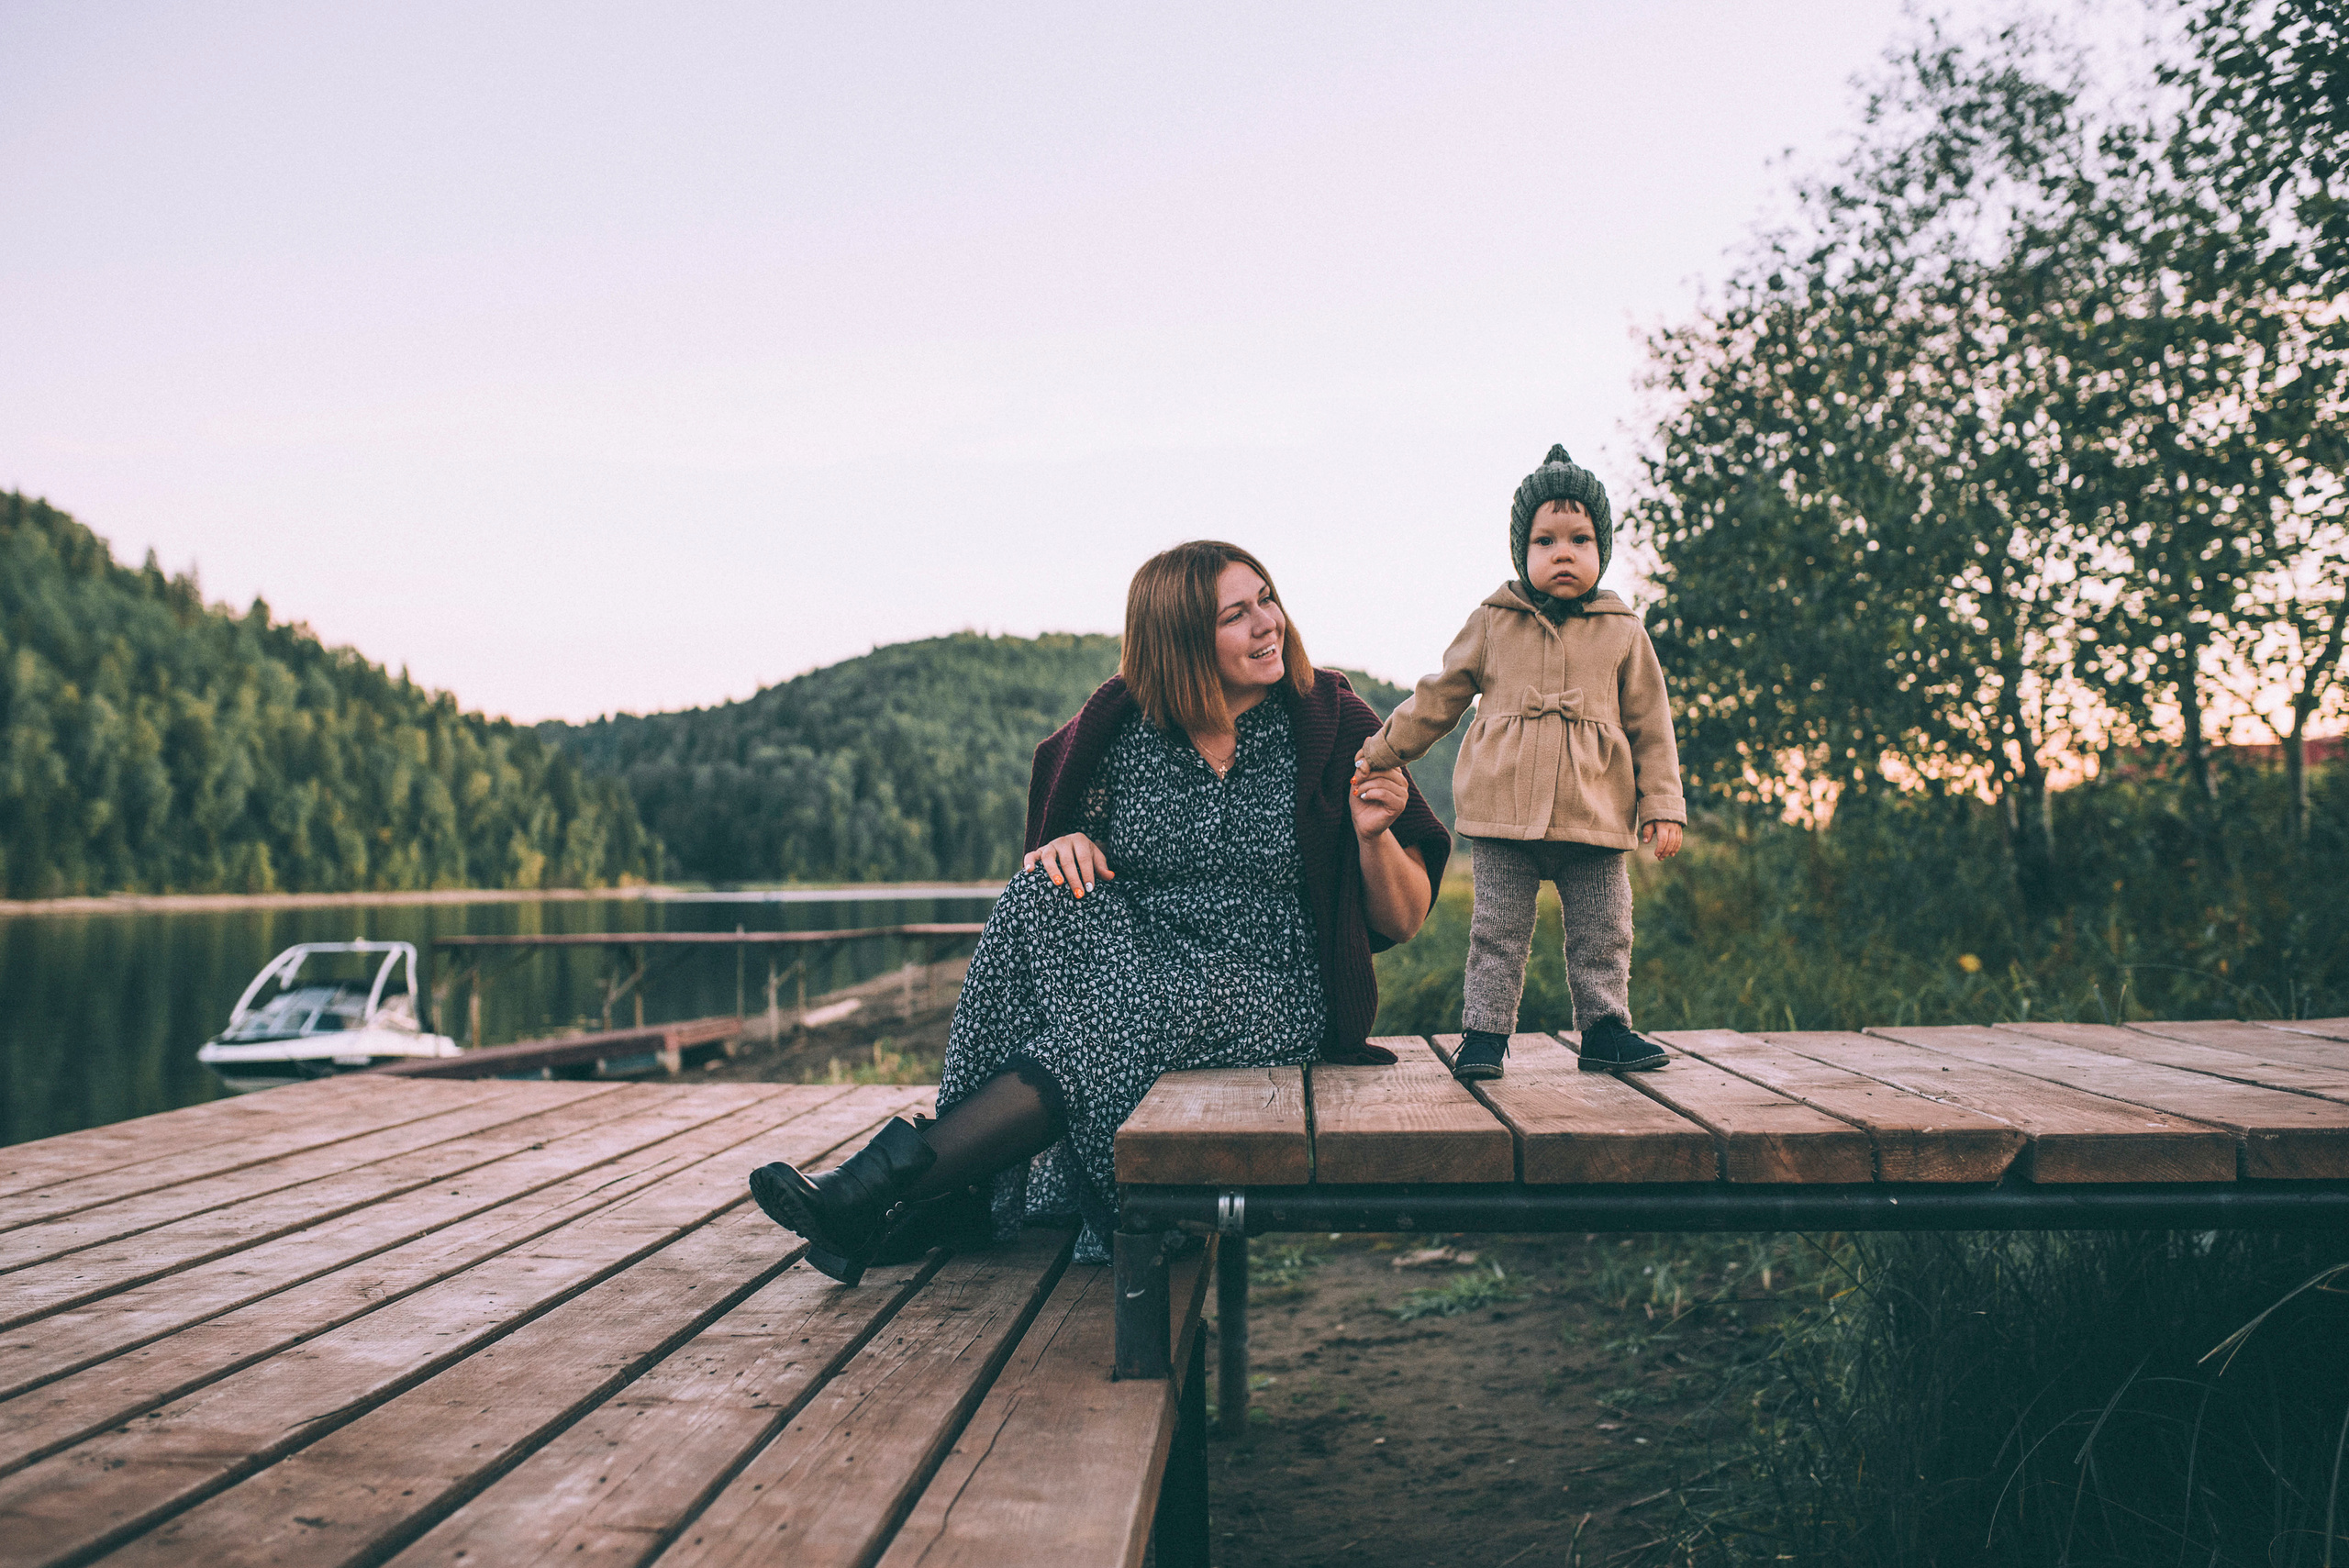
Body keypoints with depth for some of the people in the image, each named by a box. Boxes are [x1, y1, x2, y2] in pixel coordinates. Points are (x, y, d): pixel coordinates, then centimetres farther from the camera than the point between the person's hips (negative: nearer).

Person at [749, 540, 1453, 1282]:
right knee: (1044, 896, -26)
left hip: (1273, 996, -3)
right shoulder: (1124, 730, 0)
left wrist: (1373, 834, -20)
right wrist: (1062, 847, -9)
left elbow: (1403, 921, 0)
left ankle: (892, 1184, -28)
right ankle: (981, 1181, -24)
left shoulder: (1334, 727, -4)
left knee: (1111, 1029, -33)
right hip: (1137, 967, 3)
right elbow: (1078, 850, 15)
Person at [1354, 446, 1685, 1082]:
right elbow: (1437, 697, 13)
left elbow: (1651, 725, 10)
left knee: (1602, 933, 6)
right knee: (1497, 932, 2)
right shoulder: (1492, 624, 5)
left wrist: (1663, 804, 4)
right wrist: (1380, 751, 14)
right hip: (1503, 817, -1)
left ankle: (1605, 1028, 19)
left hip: (1595, 816, 1)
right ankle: (1484, 1032, 10)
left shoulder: (1623, 633, 7)